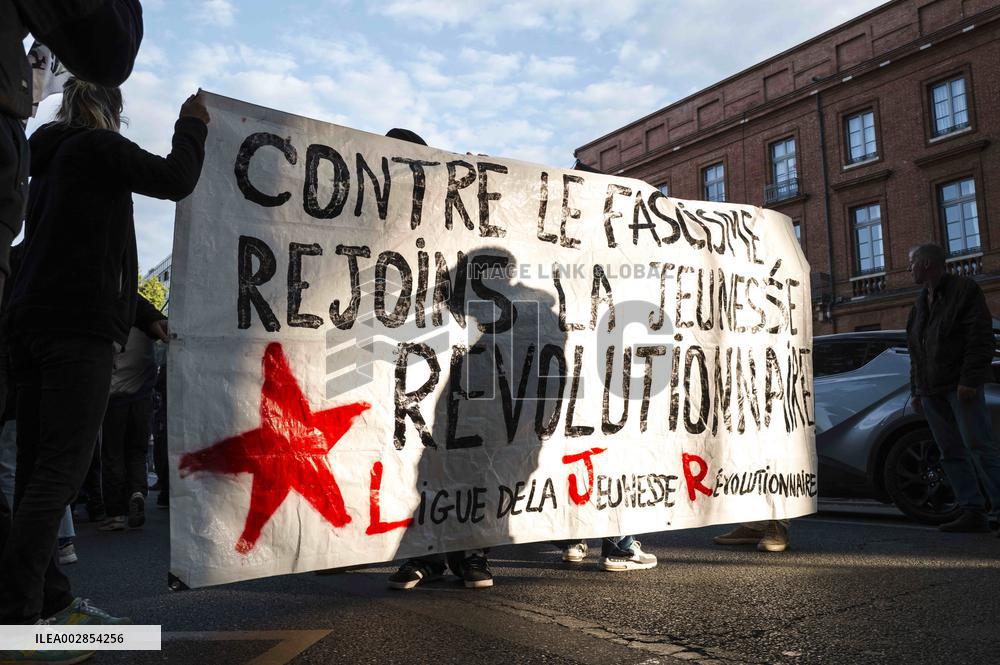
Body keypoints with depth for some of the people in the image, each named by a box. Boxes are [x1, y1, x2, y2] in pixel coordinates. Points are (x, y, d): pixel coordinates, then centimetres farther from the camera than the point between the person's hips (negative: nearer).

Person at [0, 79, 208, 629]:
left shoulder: (49, 161, 27)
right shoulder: (97, 146, 0)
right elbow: (176, 180, -7)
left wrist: (146, 316, 33)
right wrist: (192, 125, 12)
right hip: (80, 325, -9)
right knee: (62, 466, -11)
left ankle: (50, 601, 13)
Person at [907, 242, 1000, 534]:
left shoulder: (964, 289, -1)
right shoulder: (921, 302, 22)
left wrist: (969, 380, -19)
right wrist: (916, 390, 18)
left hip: (960, 386, -7)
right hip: (932, 390, 7)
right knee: (952, 453, 3)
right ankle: (973, 512, 5)